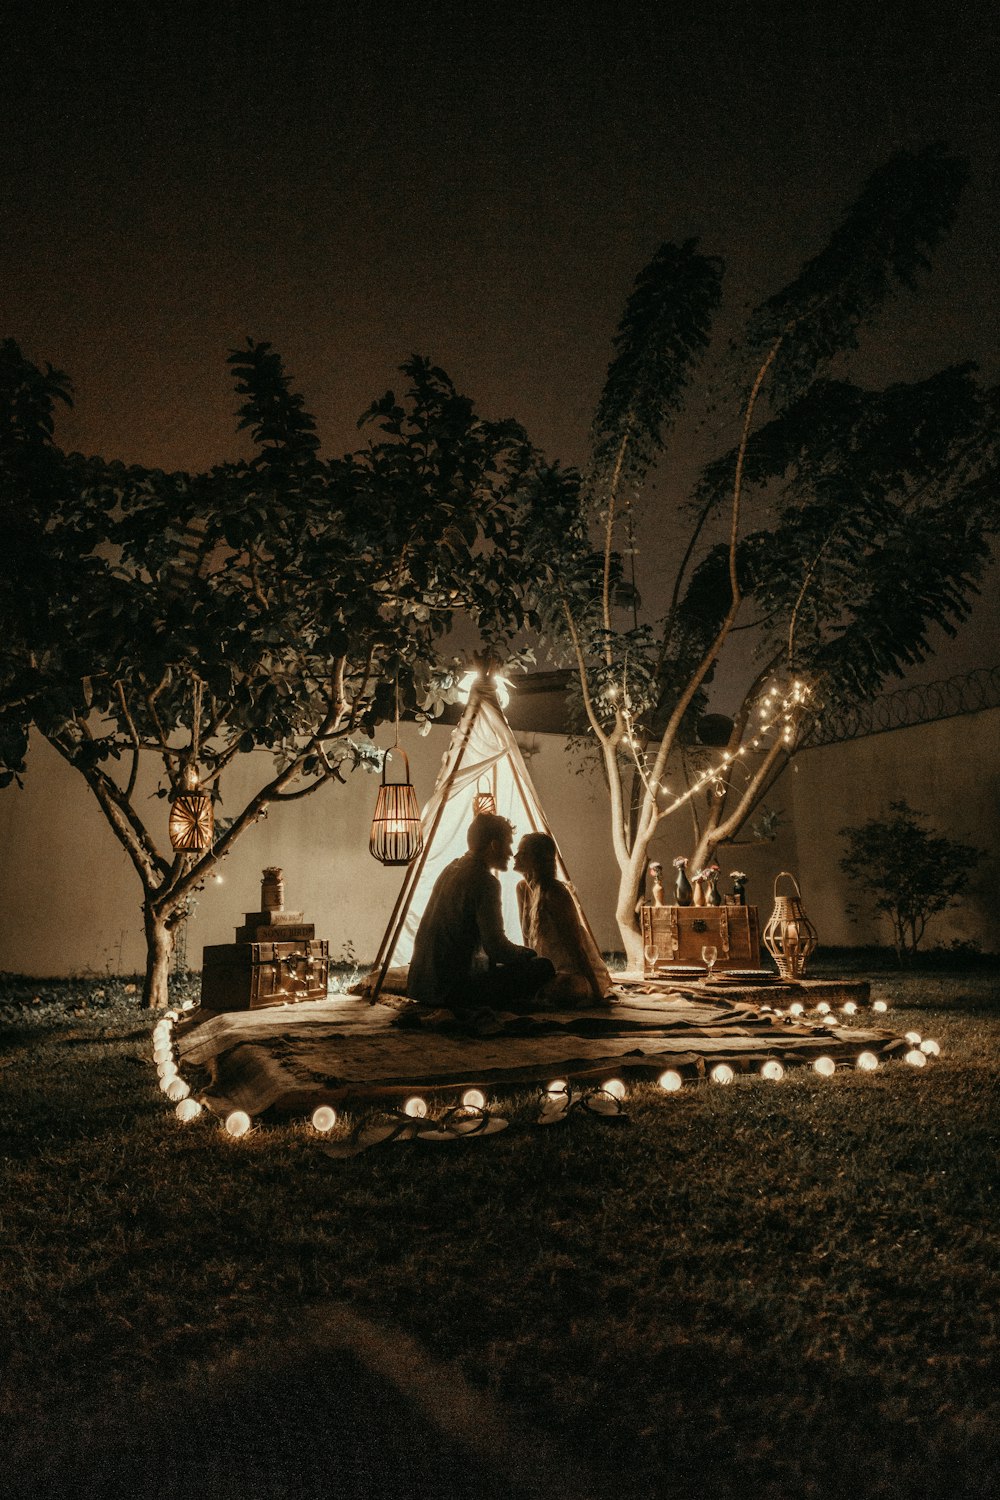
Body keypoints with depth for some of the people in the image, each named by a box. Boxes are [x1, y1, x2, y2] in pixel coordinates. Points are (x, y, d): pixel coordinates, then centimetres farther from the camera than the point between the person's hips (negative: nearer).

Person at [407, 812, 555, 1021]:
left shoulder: (451, 869, 15)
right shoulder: (484, 881, -14)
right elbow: (496, 948, -17)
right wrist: (526, 953, 4)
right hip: (452, 986, -9)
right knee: (542, 967, -6)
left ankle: (463, 1010, 8)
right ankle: (472, 1011, -9)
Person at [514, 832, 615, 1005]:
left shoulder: (555, 894, -22)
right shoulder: (523, 888, 1)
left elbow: (576, 944, -23)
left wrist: (596, 991, -23)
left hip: (575, 973, -7)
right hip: (548, 970, 7)